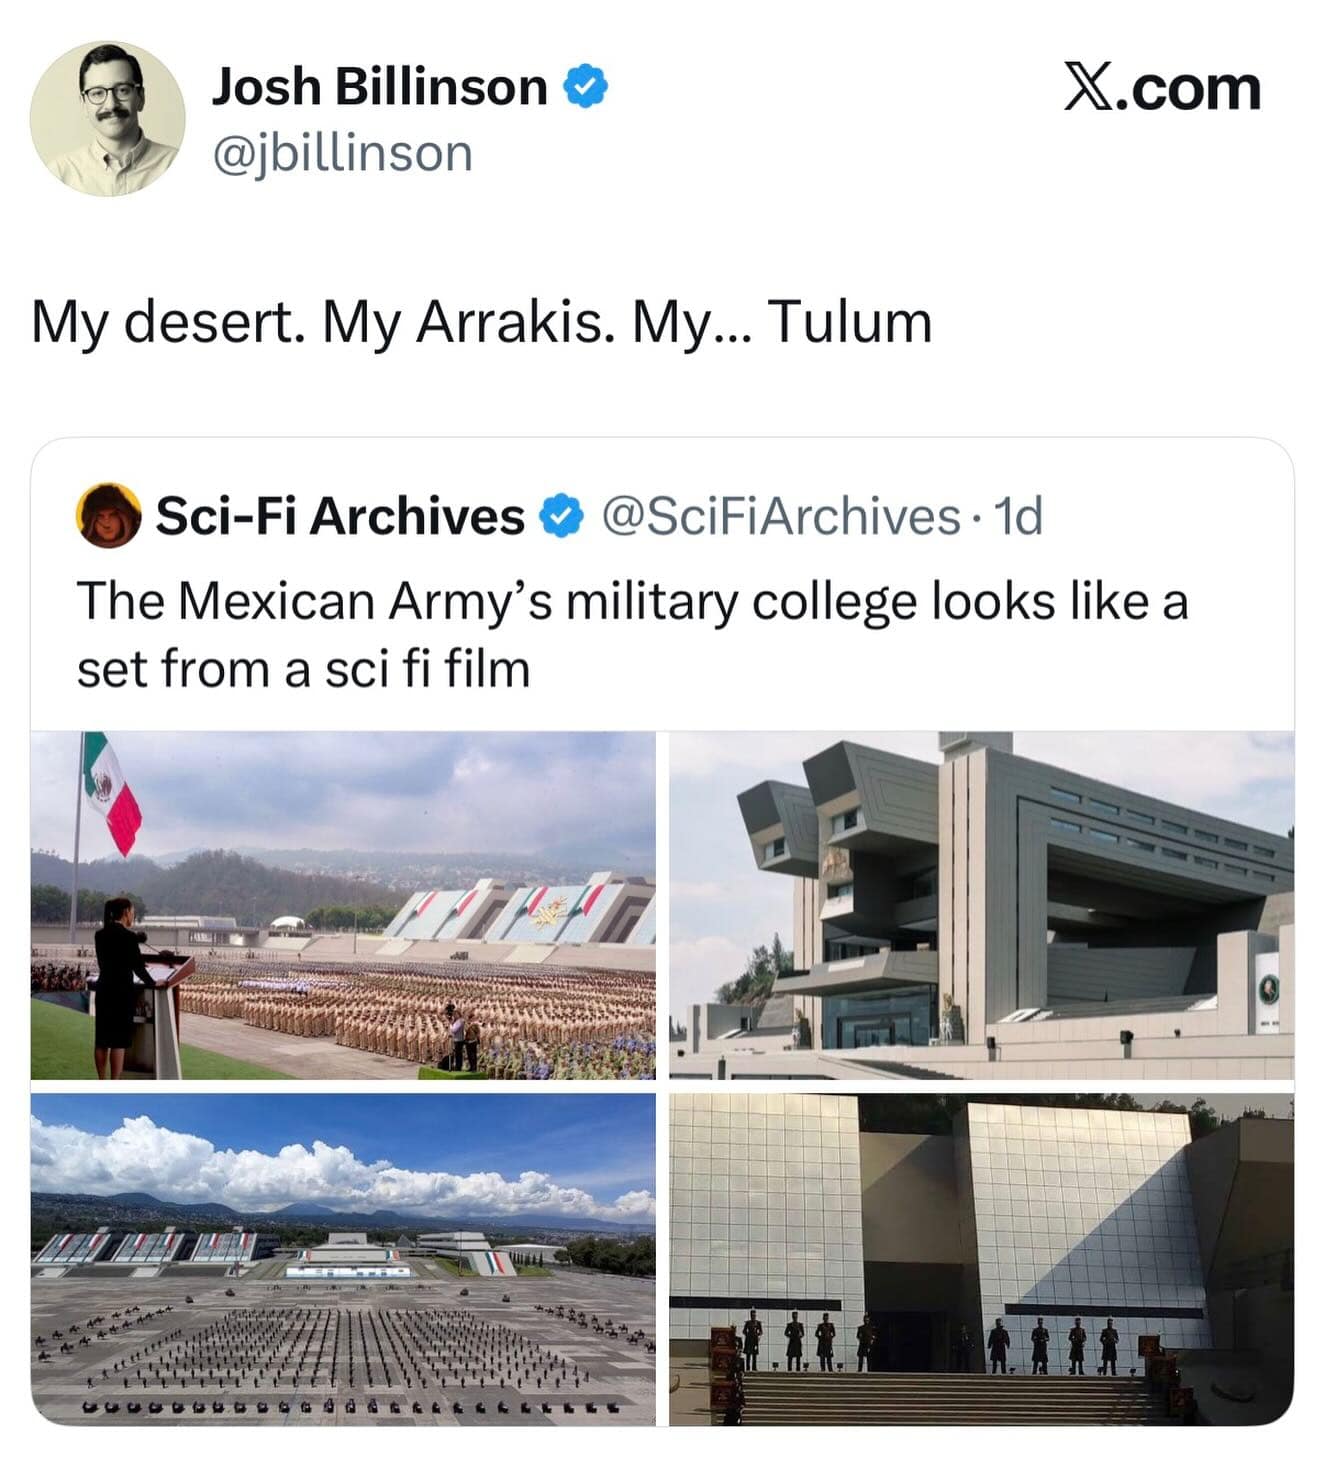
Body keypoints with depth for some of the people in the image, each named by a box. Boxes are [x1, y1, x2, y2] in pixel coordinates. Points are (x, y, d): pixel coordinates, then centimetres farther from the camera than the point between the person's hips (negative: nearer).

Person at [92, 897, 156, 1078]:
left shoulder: (100, 935, 5)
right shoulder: (128, 936, -14)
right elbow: (138, 967, -12)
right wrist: (151, 983, 4)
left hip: (103, 990, 7)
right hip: (122, 992, -7)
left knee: (101, 1040, 12)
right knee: (118, 1042, -1)